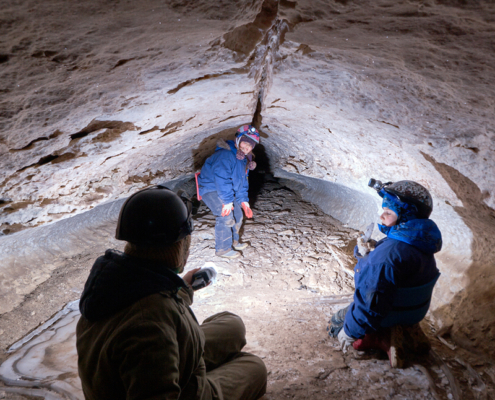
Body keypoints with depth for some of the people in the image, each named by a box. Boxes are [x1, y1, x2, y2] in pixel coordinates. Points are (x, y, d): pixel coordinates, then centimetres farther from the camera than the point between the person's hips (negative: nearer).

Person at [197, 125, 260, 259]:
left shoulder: (244, 159, 8)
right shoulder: (225, 155, -26)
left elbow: (242, 182, 14)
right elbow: (222, 179, -33)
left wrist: (243, 201, 5)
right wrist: (227, 201, -33)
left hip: (226, 190, 10)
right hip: (211, 189, -10)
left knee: (237, 214, 12)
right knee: (226, 216, -20)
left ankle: (233, 241, 31)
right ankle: (223, 249, -8)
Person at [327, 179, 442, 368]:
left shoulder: (390, 252, -36)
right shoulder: (420, 240, -6)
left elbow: (372, 302, -33)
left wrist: (350, 331, -21)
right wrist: (366, 256, -7)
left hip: (391, 315, -8)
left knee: (335, 325, 12)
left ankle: (384, 339, -6)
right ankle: (403, 331, 13)